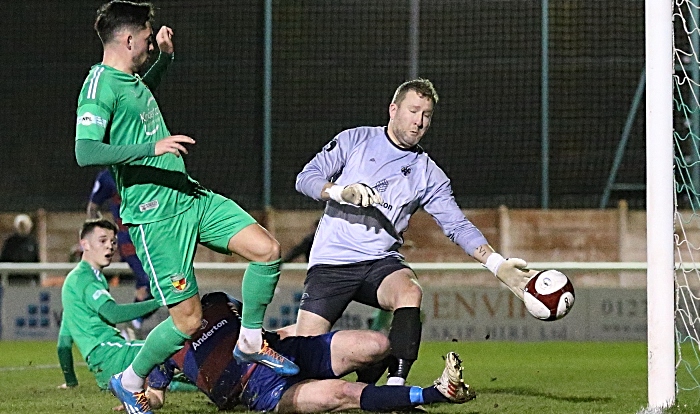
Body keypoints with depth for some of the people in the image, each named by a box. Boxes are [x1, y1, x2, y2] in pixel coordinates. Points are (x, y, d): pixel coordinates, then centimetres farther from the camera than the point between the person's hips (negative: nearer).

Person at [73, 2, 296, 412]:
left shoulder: (133, 80, 14)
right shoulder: (100, 85, -15)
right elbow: (85, 152, -29)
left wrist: (165, 57, 30)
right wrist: (153, 147, -34)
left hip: (191, 195, 9)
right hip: (154, 216, -9)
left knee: (267, 248, -4)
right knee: (188, 319, -8)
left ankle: (250, 341, 15)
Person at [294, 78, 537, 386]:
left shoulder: (428, 173, 9)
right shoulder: (355, 140, 5)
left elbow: (457, 225, 2)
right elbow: (305, 178, -1)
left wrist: (498, 264, -13)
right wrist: (341, 191, -23)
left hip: (381, 261, 2)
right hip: (332, 260, -2)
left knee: (410, 291, -34)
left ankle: (395, 385, -35)